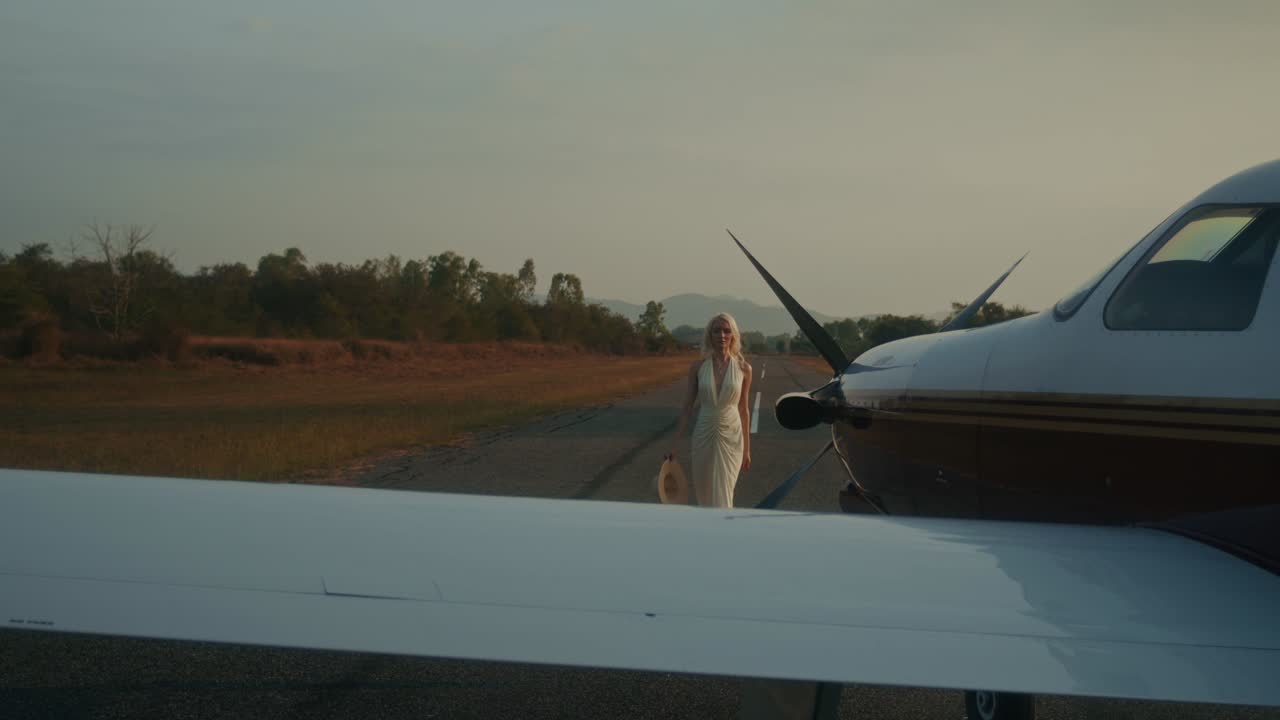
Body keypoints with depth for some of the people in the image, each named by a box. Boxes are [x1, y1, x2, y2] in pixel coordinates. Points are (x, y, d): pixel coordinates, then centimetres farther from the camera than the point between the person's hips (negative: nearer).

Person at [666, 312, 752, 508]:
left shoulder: (743, 368, -3)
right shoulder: (698, 367, -2)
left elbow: (743, 410, 4)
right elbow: (687, 407, 1)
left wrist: (747, 449, 7)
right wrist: (673, 445, -1)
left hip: (731, 437, -2)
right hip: (704, 435, 2)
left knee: (722, 498, -6)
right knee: (705, 495, 12)